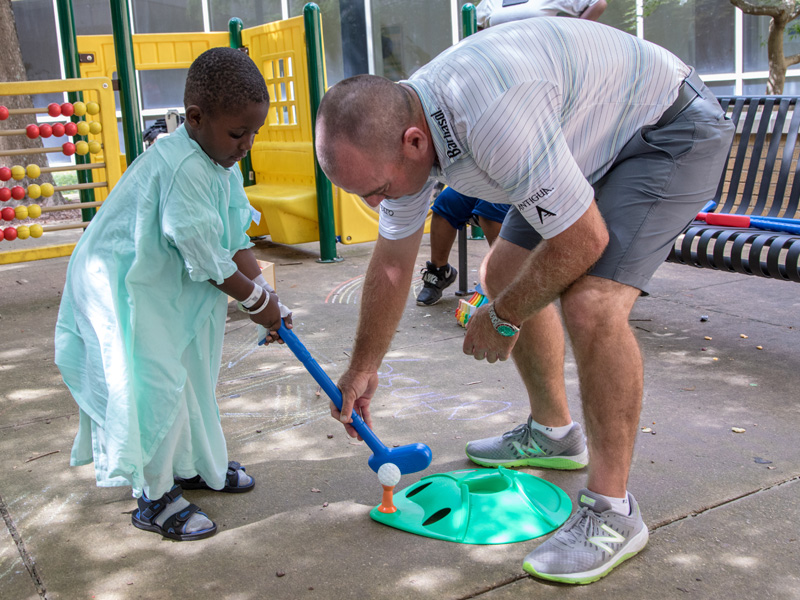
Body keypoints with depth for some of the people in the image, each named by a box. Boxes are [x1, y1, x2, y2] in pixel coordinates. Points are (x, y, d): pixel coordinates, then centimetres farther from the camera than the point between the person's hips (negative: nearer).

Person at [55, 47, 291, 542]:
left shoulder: (224, 167, 2)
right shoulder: (183, 167, -30)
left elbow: (236, 243, 4)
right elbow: (204, 255, -28)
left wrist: (266, 294, -5)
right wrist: (255, 298, -16)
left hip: (166, 287, 10)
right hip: (118, 288, -10)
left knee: (190, 373, 19)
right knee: (157, 385, -10)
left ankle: (194, 465, 39)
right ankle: (155, 499, 7)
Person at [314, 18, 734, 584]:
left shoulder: (491, 114, -40)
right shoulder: (396, 132, -9)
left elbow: (582, 240, -31)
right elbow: (392, 265, 5)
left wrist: (503, 319, -15)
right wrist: (363, 367, 15)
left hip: (671, 130, -9)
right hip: (589, 145, 9)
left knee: (591, 303, -25)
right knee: (503, 274, 11)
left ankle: (612, 511, -10)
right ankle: (552, 433, 29)